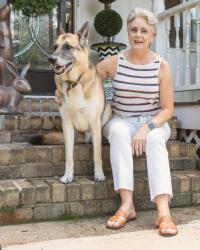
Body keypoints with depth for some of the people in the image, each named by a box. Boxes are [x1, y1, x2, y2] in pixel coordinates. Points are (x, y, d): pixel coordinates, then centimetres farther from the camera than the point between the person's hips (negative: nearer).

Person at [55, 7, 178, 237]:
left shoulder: (161, 66, -4)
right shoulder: (114, 62, -2)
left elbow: (167, 109, -5)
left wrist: (147, 127, -23)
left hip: (154, 123, 0)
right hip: (122, 121, 0)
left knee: (155, 138, -36)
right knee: (118, 131, -36)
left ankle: (163, 211, -43)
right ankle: (127, 204, -38)